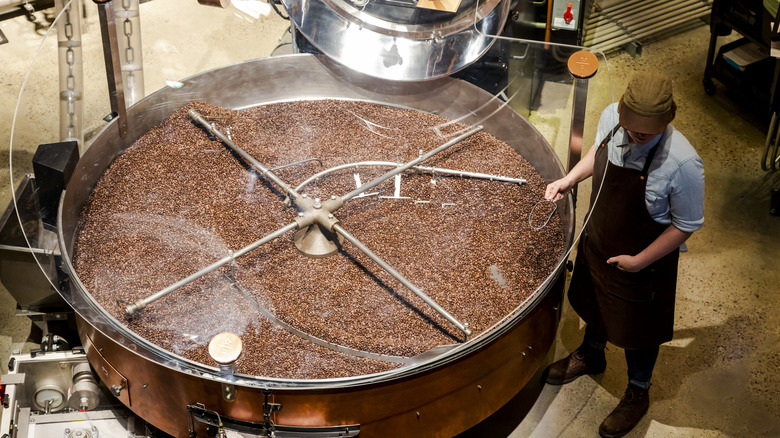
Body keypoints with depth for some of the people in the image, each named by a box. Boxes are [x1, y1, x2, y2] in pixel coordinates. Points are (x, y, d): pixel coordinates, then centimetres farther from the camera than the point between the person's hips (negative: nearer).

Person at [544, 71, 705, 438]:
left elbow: (686, 225, -21)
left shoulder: (682, 164, -37)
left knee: (637, 332, 19)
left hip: (642, 264, -5)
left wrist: (640, 261, -19)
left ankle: (637, 394, 48)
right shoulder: (611, 117, -21)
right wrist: (569, 179, -8)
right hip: (597, 243, 5)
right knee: (595, 302, 31)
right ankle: (591, 356, 63)